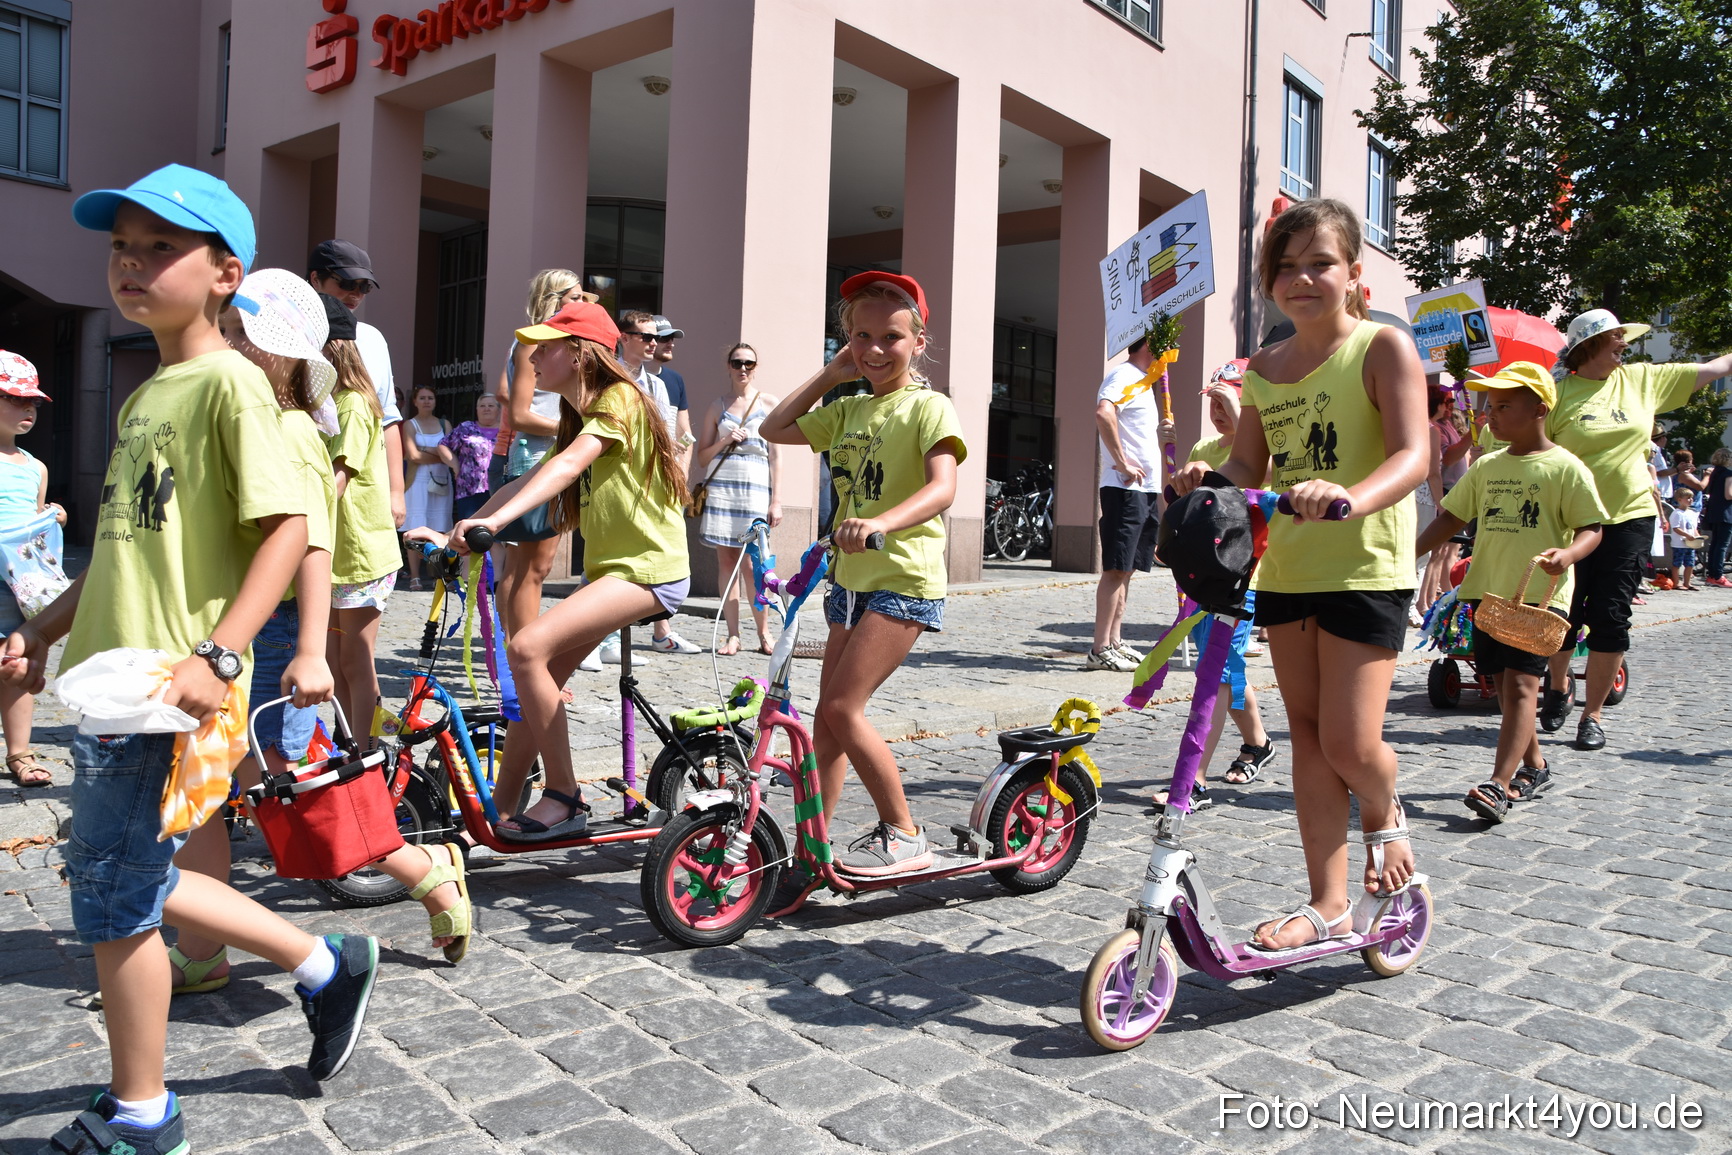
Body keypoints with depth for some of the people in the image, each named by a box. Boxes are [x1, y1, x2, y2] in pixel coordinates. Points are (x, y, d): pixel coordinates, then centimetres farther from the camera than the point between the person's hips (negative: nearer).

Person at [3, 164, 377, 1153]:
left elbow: (288, 527, -19)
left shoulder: (231, 383, -11)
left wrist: (217, 657, -25)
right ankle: (328, 966, 30)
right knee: (130, 886, 17)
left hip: (168, 695, -9)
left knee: (113, 901, 2)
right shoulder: (145, 397, 16)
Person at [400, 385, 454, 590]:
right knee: (416, 530, -6)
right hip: (418, 480, -2)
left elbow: (451, 453, 2)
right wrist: (440, 454, -3)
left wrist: (425, 451, -6)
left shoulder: (444, 424, 15)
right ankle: (415, 576, -4)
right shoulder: (409, 425, 6)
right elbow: (414, 456, -5)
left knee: (440, 530, -3)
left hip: (441, 480, 2)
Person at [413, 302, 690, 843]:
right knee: (537, 677, 7)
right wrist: (454, 535, 1)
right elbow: (525, 483, 12)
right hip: (609, 566, 10)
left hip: (648, 568, -10)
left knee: (527, 646, -24)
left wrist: (494, 519, -41)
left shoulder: (618, 399, -12)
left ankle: (564, 799, -14)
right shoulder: (580, 417, 18)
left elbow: (567, 465, -29)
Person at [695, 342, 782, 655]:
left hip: (756, 488, -2)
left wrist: (776, 500, -2)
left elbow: (776, 457, 5)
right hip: (720, 486, 2)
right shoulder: (718, 406, 14)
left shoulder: (770, 403, 8)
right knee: (727, 562, 0)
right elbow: (702, 458, 14)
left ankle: (763, 632, 5)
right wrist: (725, 441, -5)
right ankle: (733, 635, 4)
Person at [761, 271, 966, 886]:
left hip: (904, 580, -7)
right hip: (851, 579, 7)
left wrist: (879, 522, -41)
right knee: (827, 715, 6)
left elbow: (942, 488, -24)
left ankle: (904, 834, 2)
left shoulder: (927, 407, -8)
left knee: (842, 707, -15)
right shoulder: (848, 411, 14)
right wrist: (831, 373, 12)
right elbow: (773, 429, 18)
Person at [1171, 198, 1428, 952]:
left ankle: (1385, 814, 29)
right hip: (1284, 572, 5)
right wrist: (1208, 480, -11)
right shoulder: (1264, 368, 10)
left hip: (1365, 570, -5)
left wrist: (1351, 496, -39)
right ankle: (1328, 903, 18)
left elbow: (1413, 455, -19)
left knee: (1349, 743, -8)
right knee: (1307, 737, 8)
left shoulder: (1383, 347, -7)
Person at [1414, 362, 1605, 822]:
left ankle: (1498, 786, -20)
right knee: (1503, 684, 12)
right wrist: (1410, 553, 3)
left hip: (1540, 594, -6)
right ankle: (1534, 766, 31)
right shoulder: (1486, 466, 12)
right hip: (1489, 591, 6)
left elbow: (1591, 529, -6)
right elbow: (1451, 517, 15)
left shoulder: (1565, 468, -5)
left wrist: (1567, 553, -26)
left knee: (1520, 683, -14)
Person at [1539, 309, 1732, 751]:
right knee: (1565, 614, 1)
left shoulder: (1643, 380, 8)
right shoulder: (1558, 391, -5)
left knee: (1610, 619, -2)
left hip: (1630, 518, 3)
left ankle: (1592, 715, 9)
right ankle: (1558, 687, 30)